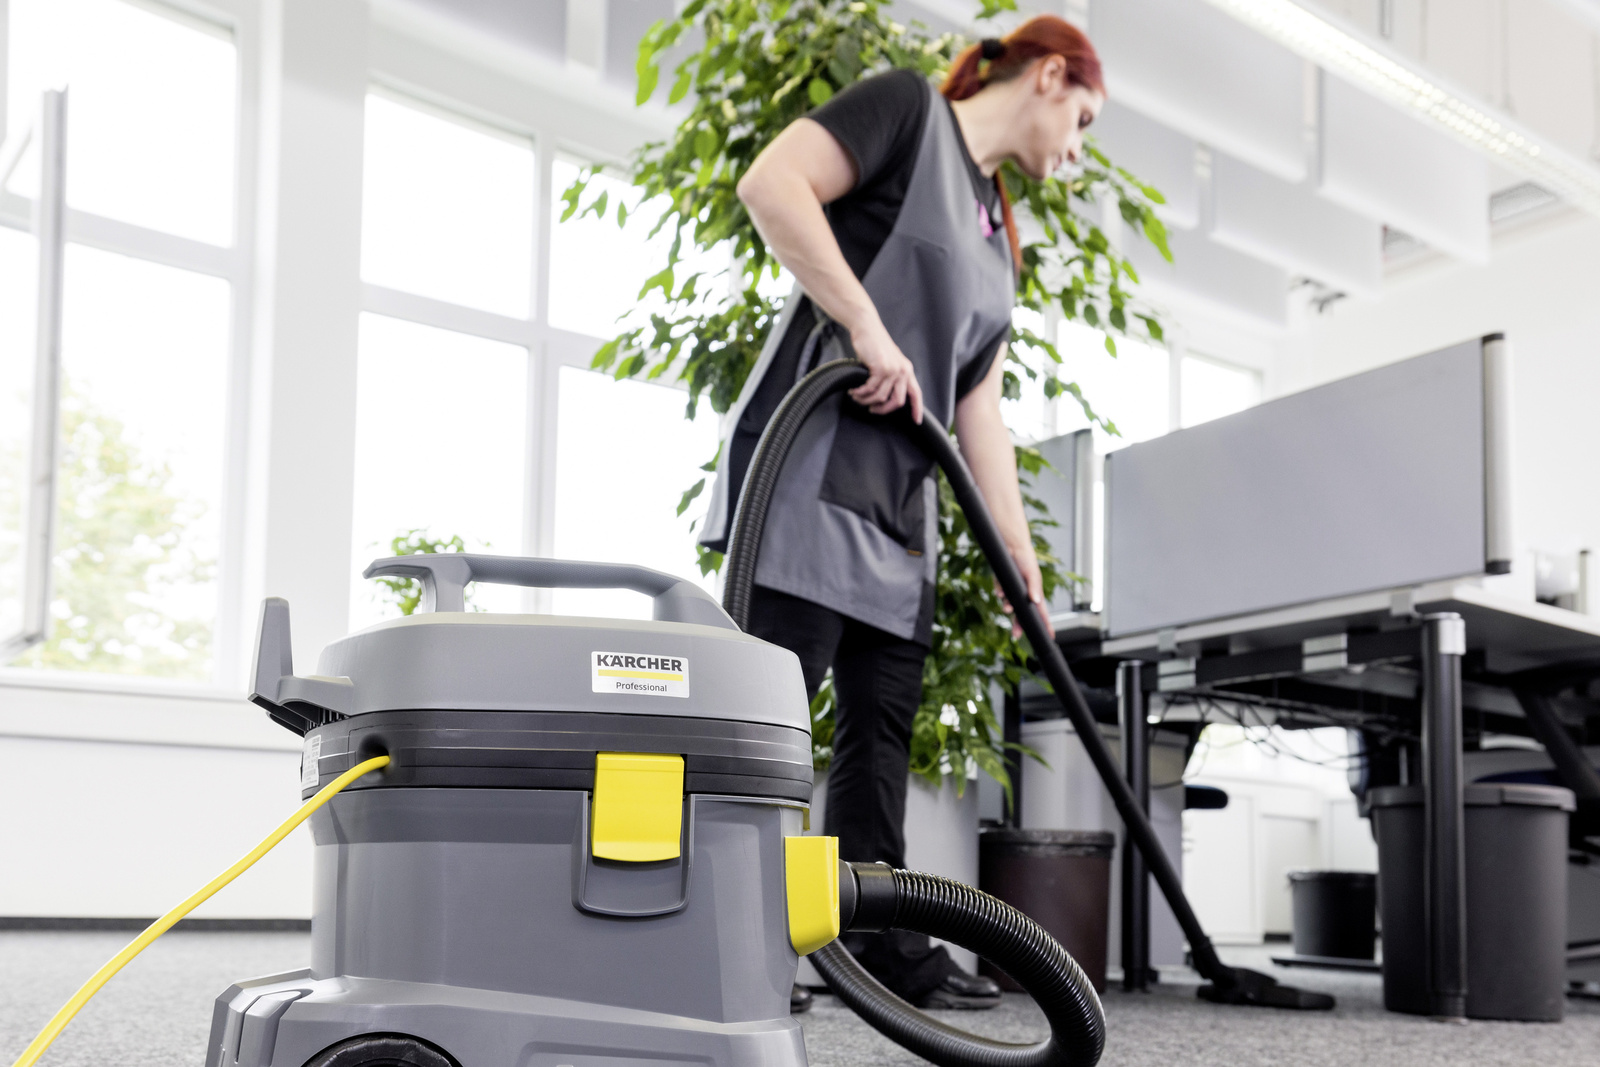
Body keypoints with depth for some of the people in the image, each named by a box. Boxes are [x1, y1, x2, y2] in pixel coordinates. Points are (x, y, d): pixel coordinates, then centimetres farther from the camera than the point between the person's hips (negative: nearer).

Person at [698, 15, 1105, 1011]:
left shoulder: (996, 236, 23)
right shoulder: (908, 106, 1)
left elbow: (981, 413, 20)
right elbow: (772, 184, -16)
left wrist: (1024, 567, 15)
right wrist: (868, 327, -19)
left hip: (902, 493, 9)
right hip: (818, 451, -9)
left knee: (884, 720, 7)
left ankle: (885, 947, 12)